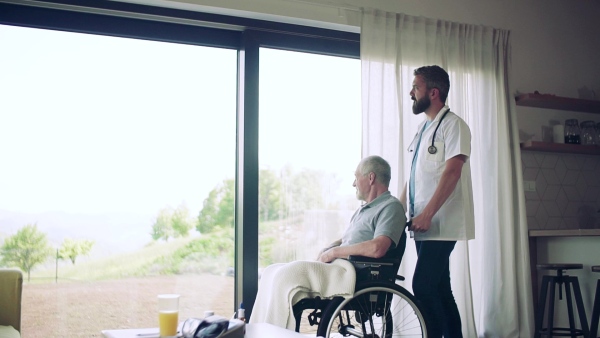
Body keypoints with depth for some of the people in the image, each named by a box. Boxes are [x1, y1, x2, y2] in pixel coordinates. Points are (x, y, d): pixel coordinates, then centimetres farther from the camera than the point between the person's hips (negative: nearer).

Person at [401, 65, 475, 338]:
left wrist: (427, 214, -22)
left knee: (423, 286, -13)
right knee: (439, 289, 10)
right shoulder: (423, 128, 18)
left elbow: (452, 172, -17)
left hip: (440, 224, -8)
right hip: (423, 224, 8)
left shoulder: (453, 125, -7)